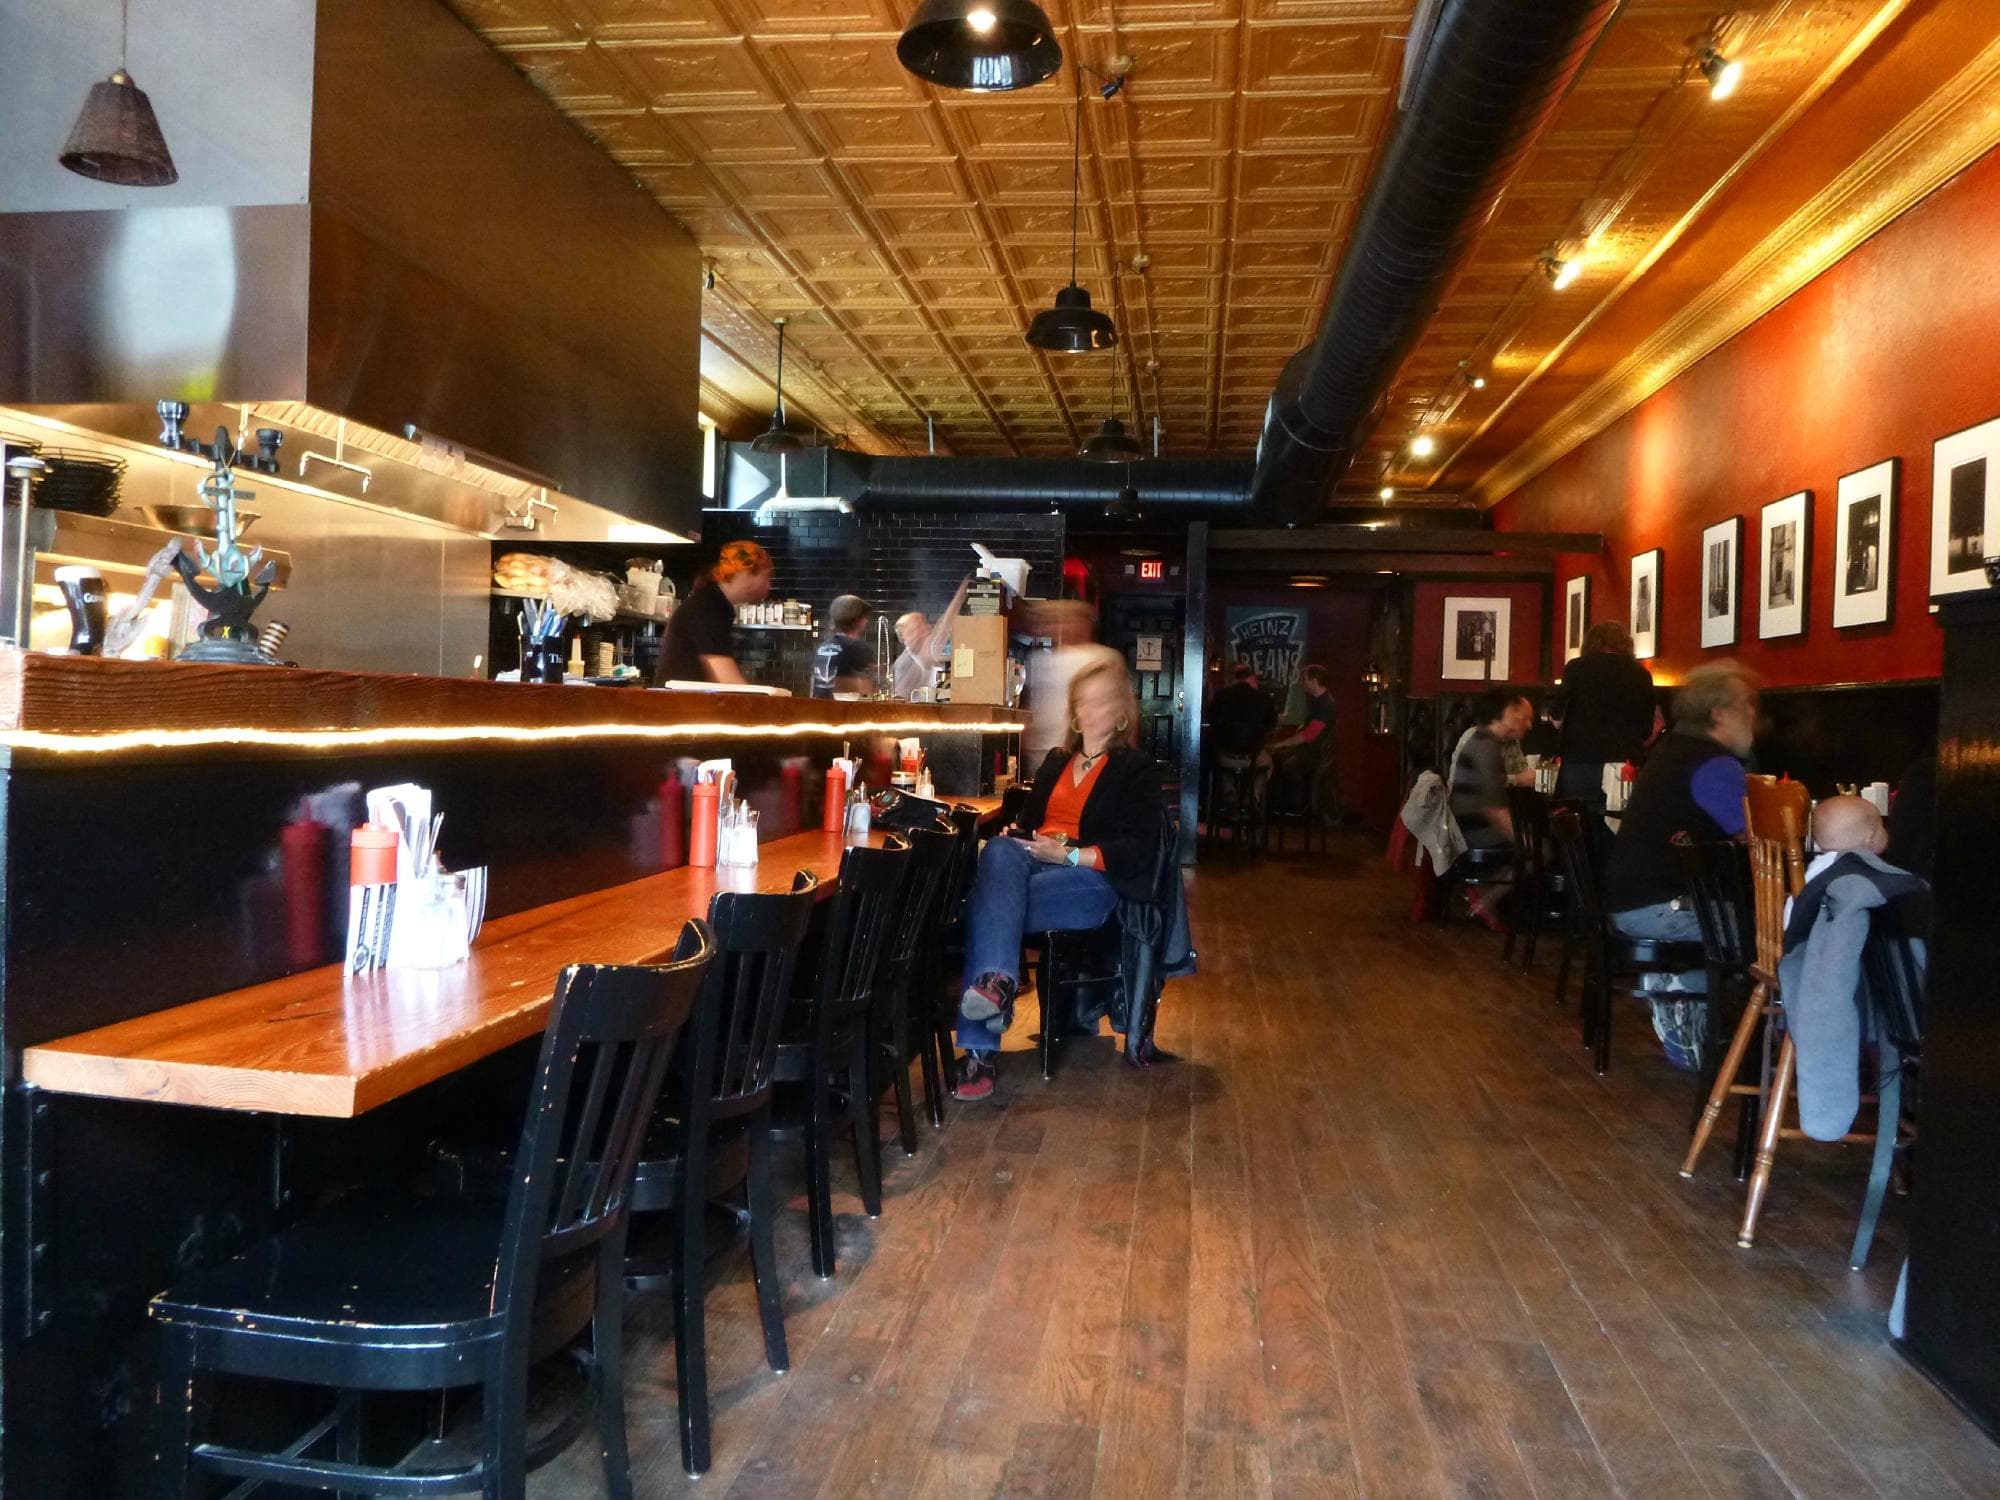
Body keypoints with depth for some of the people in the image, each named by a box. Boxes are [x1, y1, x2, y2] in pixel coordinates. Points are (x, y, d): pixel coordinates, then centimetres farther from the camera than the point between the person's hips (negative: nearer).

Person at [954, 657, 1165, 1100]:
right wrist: (1015, 834, 1)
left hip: (1091, 878, -5)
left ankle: (979, 1047, -38)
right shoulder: (1057, 760, 27)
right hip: (1033, 862, 5)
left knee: (988, 905, -33)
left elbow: (1135, 850, -4)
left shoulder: (1138, 768, 7)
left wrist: (1067, 854, -15)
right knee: (999, 851, -35)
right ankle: (997, 980, -53)